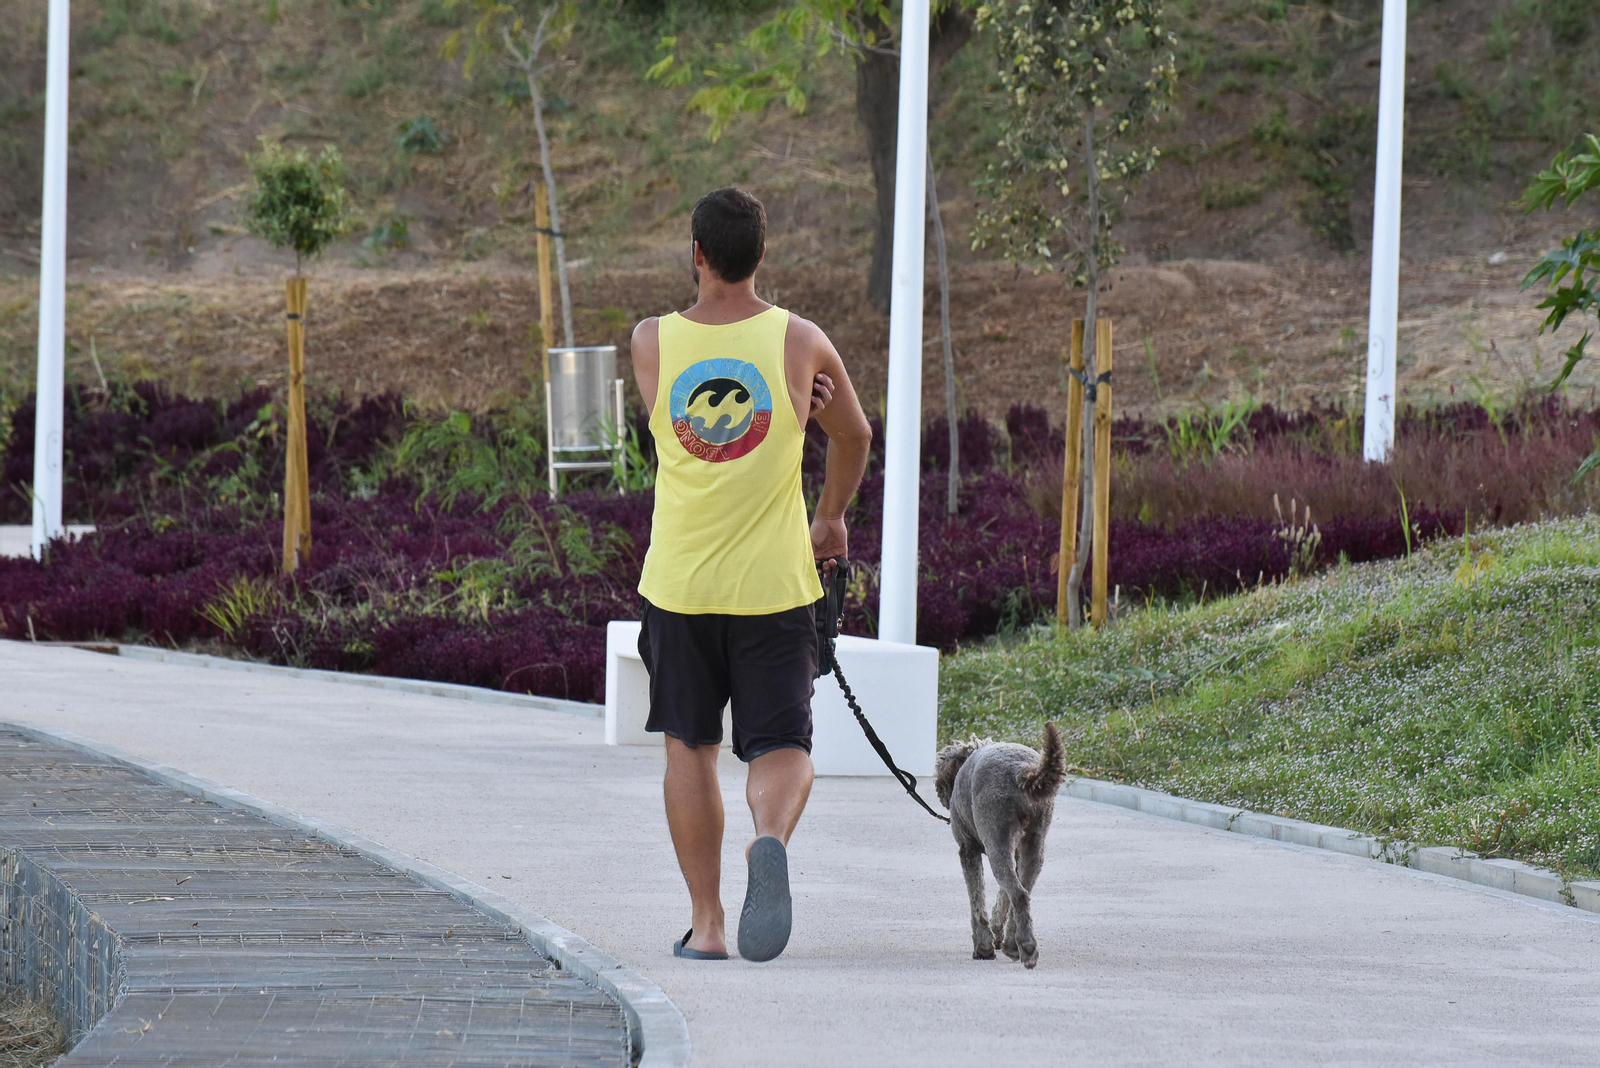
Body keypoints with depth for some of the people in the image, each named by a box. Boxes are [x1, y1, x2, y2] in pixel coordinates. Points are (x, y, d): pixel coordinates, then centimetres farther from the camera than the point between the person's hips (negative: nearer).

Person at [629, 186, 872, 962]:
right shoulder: (801, 344, -5)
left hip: (679, 580, 1)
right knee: (781, 745, 3)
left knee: (689, 746, 15)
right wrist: (831, 518, 30)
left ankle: (705, 921, 14)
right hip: (772, 580, -1)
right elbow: (854, 437, 12)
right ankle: (771, 839, -29)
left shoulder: (652, 343, -4)